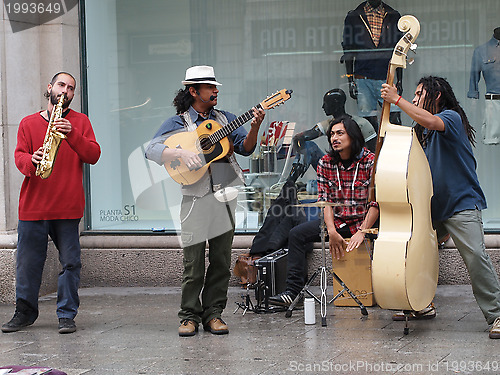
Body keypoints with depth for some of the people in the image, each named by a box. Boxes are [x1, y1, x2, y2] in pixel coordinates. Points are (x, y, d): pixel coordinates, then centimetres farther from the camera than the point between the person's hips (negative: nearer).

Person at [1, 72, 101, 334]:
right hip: (33, 205, 1)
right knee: (28, 262, 5)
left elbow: (93, 155, -1)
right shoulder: (29, 123, 12)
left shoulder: (80, 121, 10)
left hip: (68, 207, -1)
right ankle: (25, 312, 19)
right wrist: (31, 161, -20)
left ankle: (67, 315, 8)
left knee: (70, 262, -1)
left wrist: (72, 134, -16)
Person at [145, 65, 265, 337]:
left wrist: (254, 128, -9)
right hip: (196, 197, -3)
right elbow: (151, 150, -7)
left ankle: (213, 313, 14)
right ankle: (190, 316, 8)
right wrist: (181, 153, -21)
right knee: (193, 264, -3)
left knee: (221, 261, 5)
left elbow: (245, 148, 9)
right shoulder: (178, 123, 5)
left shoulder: (225, 119, 16)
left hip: (224, 195, 4)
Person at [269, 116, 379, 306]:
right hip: (336, 221, 4)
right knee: (297, 234, -12)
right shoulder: (326, 163, 2)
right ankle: (293, 290, -13)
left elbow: (376, 203, -13)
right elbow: (325, 201, -3)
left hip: (364, 221, -4)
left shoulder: (370, 162, -10)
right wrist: (332, 232, -19)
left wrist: (362, 232, -23)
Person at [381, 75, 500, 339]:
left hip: (461, 204, -8)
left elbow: (431, 122, -31)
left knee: (475, 256, -20)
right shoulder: (421, 131, 17)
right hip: (433, 206, 8)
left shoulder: (451, 117, -8)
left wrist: (396, 99, -25)